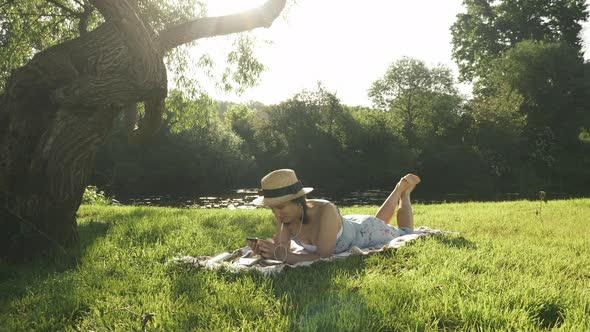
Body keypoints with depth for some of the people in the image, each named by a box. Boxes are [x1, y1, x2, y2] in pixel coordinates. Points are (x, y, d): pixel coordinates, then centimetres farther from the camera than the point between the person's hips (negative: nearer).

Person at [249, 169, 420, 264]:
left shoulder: (325, 211, -47)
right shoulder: (285, 213, -30)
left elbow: (324, 257, -45)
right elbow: (283, 248, -23)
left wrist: (284, 256, -53)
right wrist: (266, 248, -44)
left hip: (368, 234, -5)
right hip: (348, 226, 5)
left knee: (405, 239, 29)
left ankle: (403, 188, 43)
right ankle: (398, 191, 49)